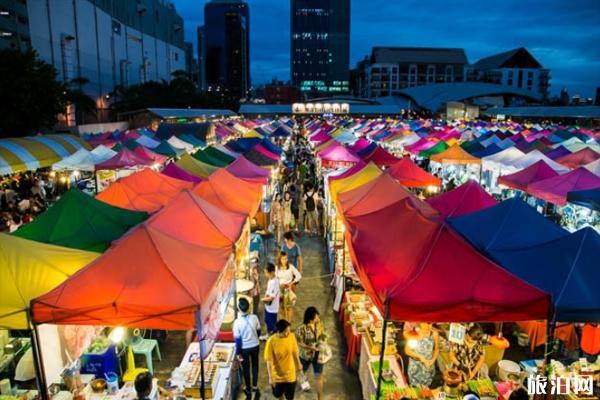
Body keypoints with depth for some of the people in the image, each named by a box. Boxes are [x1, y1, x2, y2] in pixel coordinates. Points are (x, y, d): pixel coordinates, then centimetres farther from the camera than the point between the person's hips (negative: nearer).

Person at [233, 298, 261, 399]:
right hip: (255, 346, 3)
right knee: (255, 365, 26)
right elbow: (258, 331, -1)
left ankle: (248, 390, 33)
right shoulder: (254, 317, -17)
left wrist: (238, 352, -5)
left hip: (244, 348, -2)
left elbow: (237, 339, -18)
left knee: (246, 368, 18)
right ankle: (255, 386, 38)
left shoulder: (237, 322, -27)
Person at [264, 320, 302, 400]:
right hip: (276, 375, -1)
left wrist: (298, 364, 13)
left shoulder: (291, 337, -16)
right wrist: (270, 377, -16)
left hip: (290, 374, 1)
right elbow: (269, 360, -18)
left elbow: (295, 352, 1)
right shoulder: (271, 341, -25)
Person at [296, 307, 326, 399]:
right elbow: (299, 343, -21)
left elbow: (323, 334, 3)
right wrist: (311, 347, -30)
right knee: (302, 371, 26)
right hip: (306, 355, -2)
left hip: (318, 354, 2)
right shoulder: (302, 328, -29)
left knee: (319, 376, 9)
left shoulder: (319, 323, -14)